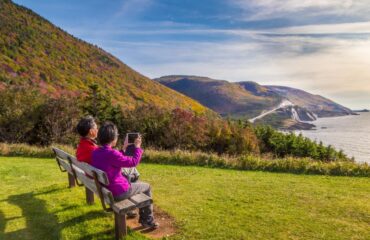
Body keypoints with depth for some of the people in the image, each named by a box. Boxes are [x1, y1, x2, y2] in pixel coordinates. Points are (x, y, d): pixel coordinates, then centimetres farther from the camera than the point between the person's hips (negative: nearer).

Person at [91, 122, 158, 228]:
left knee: (134, 181, 30)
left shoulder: (95, 152, -1)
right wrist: (137, 147, -5)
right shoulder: (112, 153, -28)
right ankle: (148, 220, 26)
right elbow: (133, 162, -17)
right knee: (146, 187, 15)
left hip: (105, 189, 9)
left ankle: (143, 216, 37)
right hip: (118, 192, -8)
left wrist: (124, 148, 13)